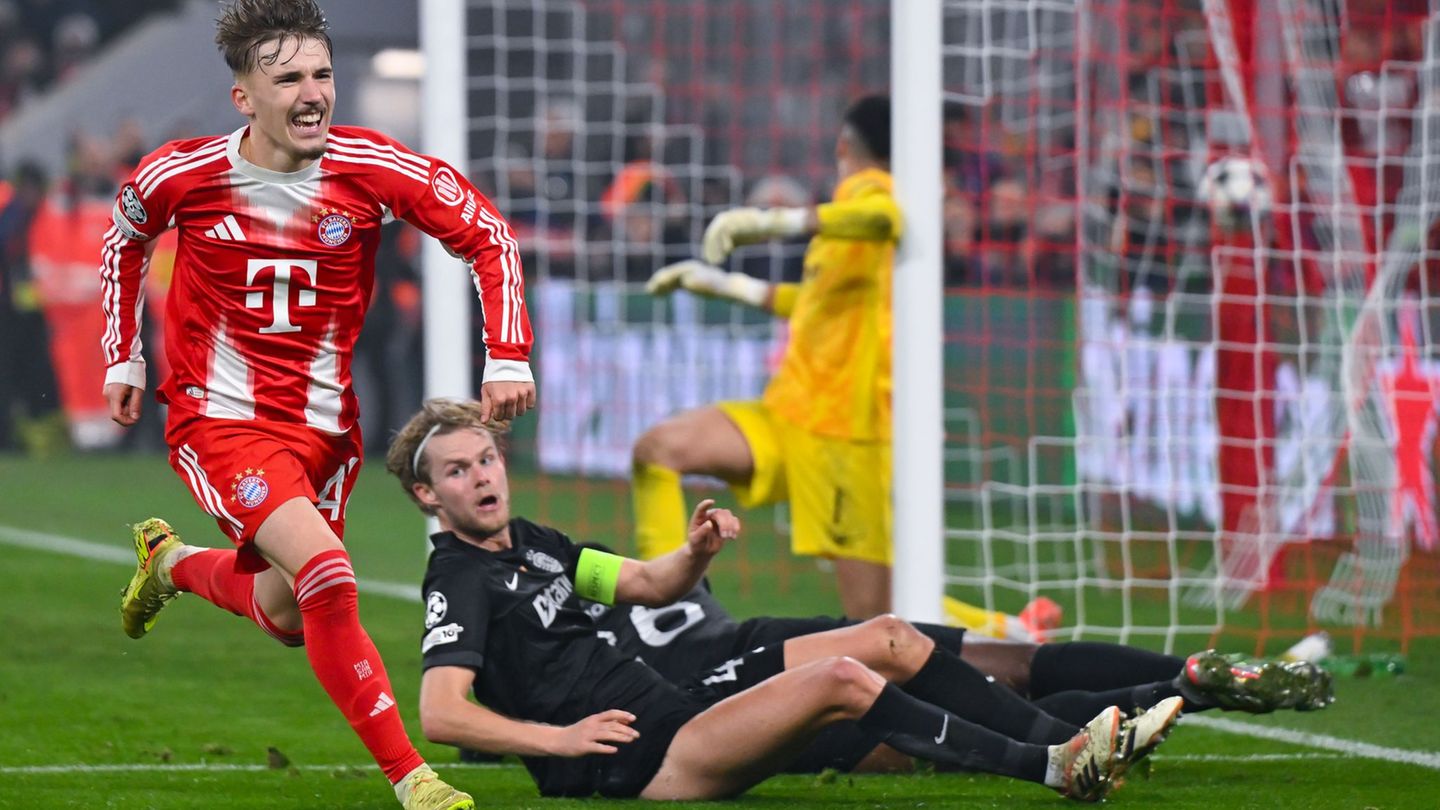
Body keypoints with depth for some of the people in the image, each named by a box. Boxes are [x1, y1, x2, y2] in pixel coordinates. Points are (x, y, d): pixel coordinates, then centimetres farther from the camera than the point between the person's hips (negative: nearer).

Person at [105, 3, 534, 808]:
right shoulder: (182, 176, -12)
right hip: (220, 418, -4)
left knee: (288, 616, 15)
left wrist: (508, 358, -13)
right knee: (328, 575, -25)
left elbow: (489, 235, -4)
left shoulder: (371, 168, -12)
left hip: (323, 424, 4)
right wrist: (123, 358, 13)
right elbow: (126, 239, 11)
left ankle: (173, 561, 47)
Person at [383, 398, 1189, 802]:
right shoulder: (461, 584, -9)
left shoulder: (531, 544, 18)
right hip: (637, 761, -10)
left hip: (674, 706, 10)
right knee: (840, 678, -26)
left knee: (887, 639, 3)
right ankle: (1058, 767, -26)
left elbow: (647, 584, 25)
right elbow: (440, 712, -22)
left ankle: (1072, 737, -1)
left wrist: (696, 553, 3)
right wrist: (559, 738, -26)